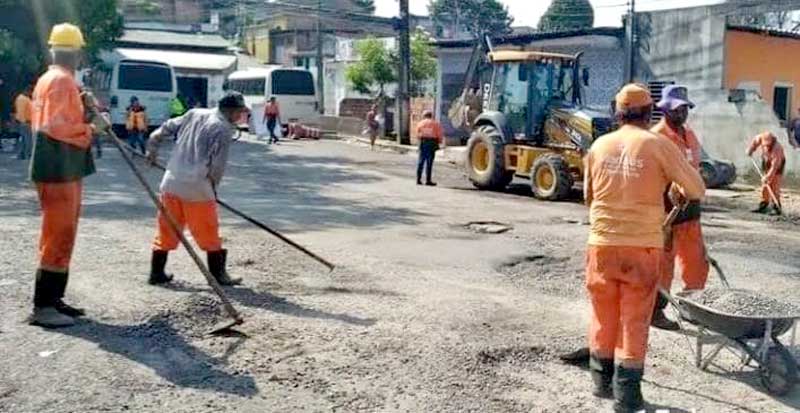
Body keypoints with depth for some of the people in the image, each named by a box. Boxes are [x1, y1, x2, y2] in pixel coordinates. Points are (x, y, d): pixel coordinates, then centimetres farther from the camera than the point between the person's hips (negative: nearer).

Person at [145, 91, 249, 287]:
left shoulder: (194, 114, 12)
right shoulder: (223, 129, -8)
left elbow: (165, 129, 16)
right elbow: (218, 165, -10)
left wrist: (152, 150, 29)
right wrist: (212, 187, 5)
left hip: (171, 182, 6)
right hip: (196, 187, -6)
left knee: (166, 230, 15)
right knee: (209, 233, 6)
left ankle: (157, 272, 20)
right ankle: (218, 274, 14)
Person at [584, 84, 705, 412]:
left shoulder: (599, 146, 5)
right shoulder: (658, 145, -4)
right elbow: (697, 190, 2)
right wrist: (685, 193, 23)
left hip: (602, 243, 3)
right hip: (643, 244, -2)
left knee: (604, 316, 17)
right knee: (634, 321, 8)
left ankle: (602, 382, 27)